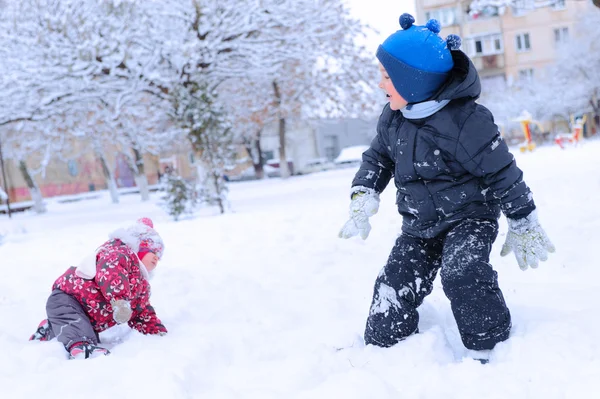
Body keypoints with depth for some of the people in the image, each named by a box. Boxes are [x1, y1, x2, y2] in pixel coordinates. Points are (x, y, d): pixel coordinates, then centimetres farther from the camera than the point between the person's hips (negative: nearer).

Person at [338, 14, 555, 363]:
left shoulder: (464, 121, -24)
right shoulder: (392, 118, -3)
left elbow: (502, 172, -16)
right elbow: (378, 158, 14)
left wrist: (523, 224, -8)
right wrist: (363, 196, -4)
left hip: (470, 216, -6)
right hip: (420, 225, 7)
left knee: (463, 273, -30)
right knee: (395, 286, -1)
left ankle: (490, 348, -13)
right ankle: (381, 347, 20)